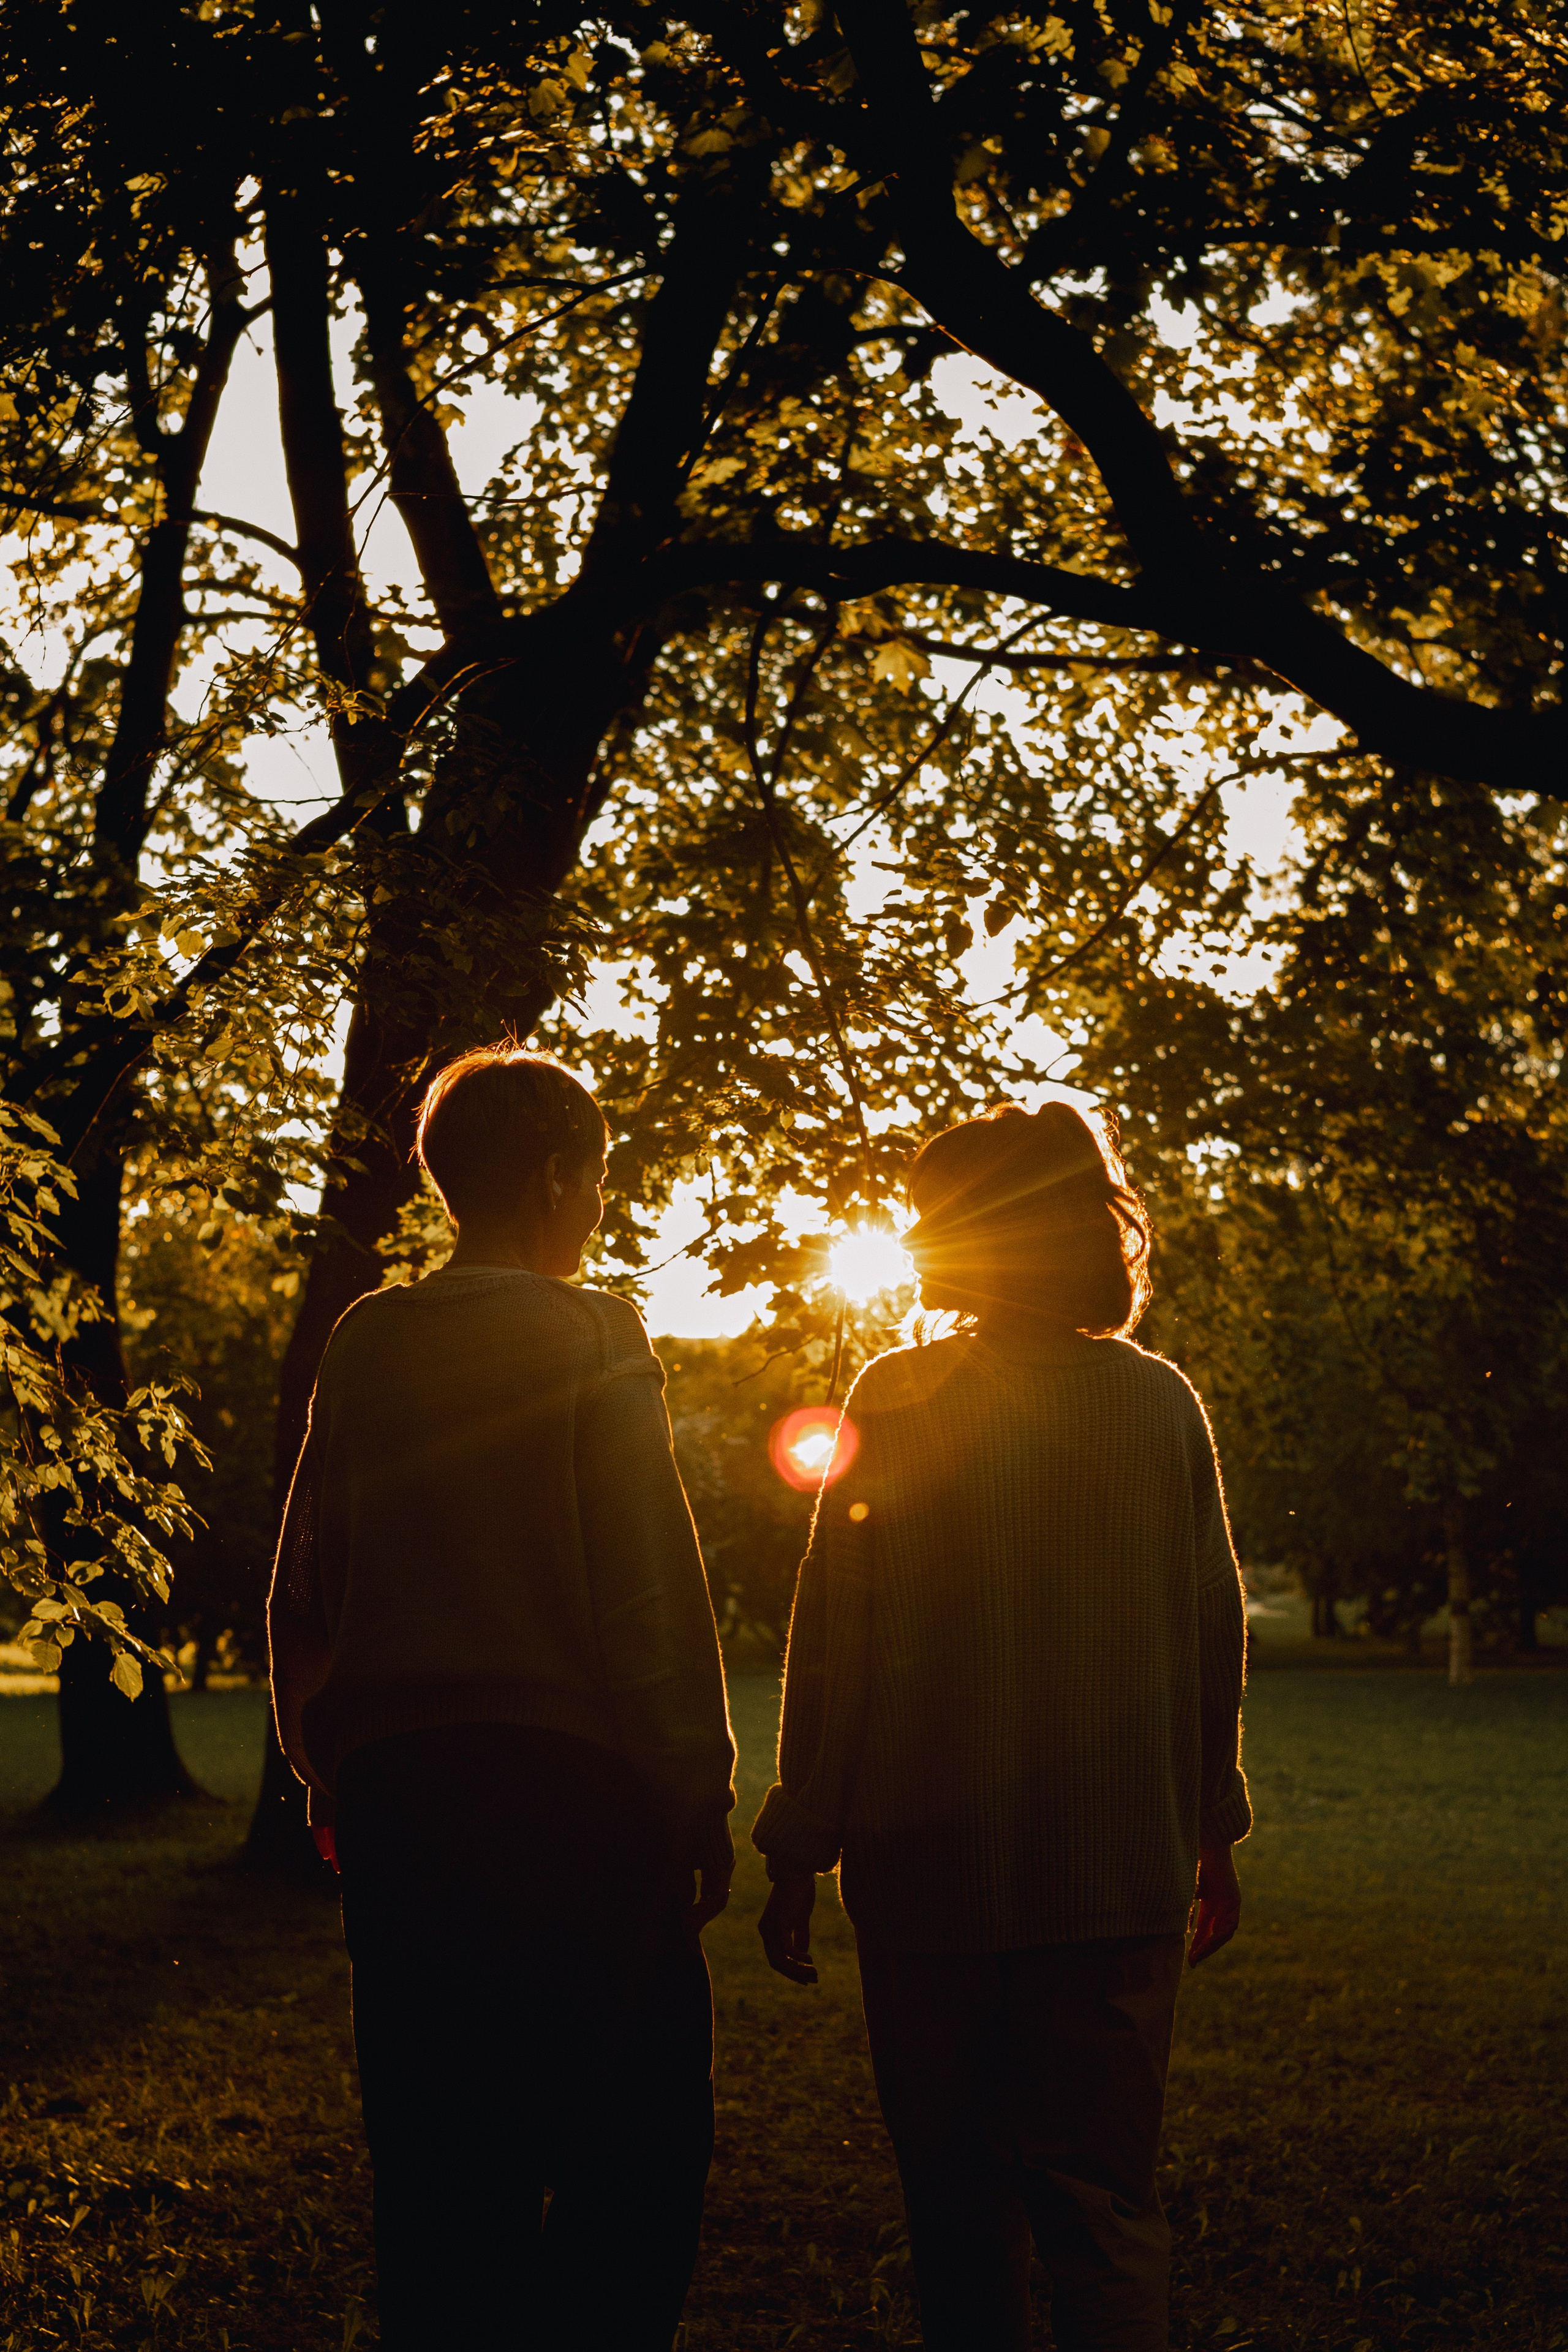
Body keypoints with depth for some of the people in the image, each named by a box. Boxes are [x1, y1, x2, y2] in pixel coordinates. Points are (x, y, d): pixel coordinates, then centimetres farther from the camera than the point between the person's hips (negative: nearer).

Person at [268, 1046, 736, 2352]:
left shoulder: (361, 1347, 10)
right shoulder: (590, 1339, -6)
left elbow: (302, 1592, 14)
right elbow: (652, 1587, -10)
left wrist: (328, 1767, 22)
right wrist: (702, 1794, -5)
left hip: (391, 1791, 6)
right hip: (569, 1782, -6)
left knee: (437, 2160, 11)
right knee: (643, 2144, 2)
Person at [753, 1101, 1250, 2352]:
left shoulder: (897, 1397, -6)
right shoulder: (1161, 1402, 2)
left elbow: (832, 1641, -7)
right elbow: (1214, 1634, 6)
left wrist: (800, 1851, -1)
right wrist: (1215, 1833, 16)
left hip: (929, 1869, -2)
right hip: (1119, 1872, 2)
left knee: (960, 2203, 11)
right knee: (1104, 2205, 5)